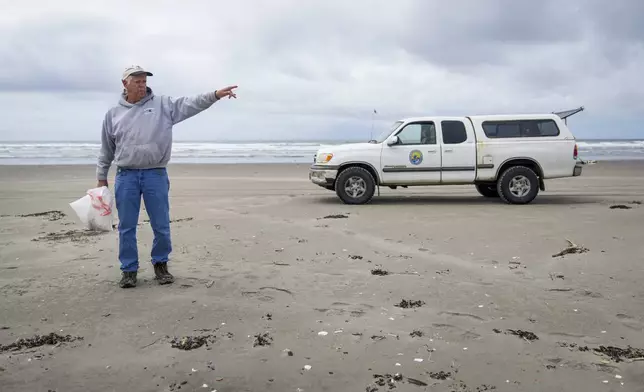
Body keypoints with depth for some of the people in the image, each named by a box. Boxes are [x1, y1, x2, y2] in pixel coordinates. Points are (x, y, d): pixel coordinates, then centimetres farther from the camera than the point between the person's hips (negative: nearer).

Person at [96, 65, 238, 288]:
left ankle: (160, 264, 24)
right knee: (126, 227, 6)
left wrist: (215, 95, -24)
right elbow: (106, 150, 14)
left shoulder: (163, 105, 4)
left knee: (161, 226, 5)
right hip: (126, 176, 1)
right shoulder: (113, 114, 9)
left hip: (156, 175, -1)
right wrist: (101, 178, 15)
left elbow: (189, 104, -9)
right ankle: (129, 270, 18)